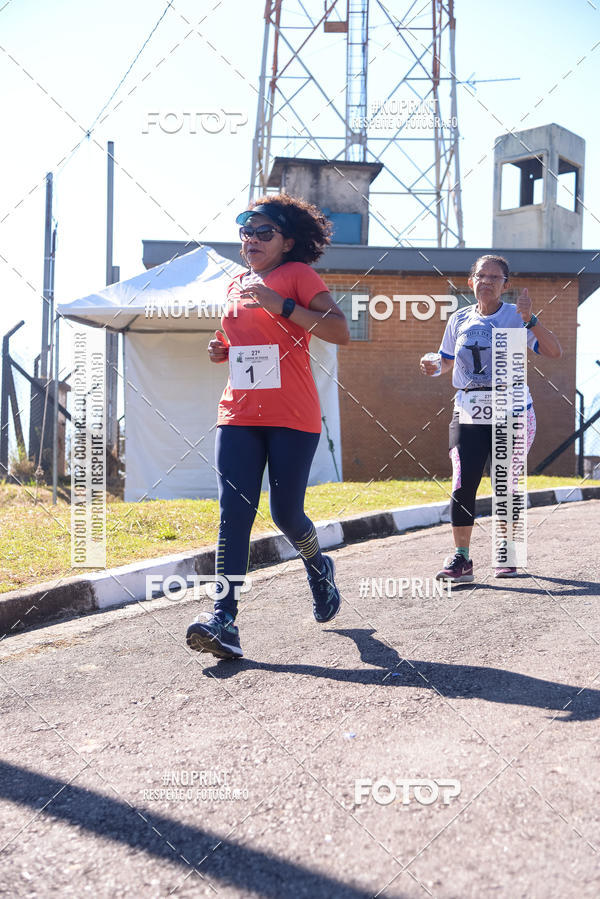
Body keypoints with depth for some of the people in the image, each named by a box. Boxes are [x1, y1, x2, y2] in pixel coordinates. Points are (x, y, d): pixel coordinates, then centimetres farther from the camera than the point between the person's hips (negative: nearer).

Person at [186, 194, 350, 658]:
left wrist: (282, 305, -20)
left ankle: (318, 567, 36)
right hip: (239, 415, 5)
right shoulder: (237, 285, 18)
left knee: (286, 513, 2)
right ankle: (224, 620, -12)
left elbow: (341, 331, -12)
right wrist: (222, 349, 10)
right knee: (234, 513, -8)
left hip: (293, 418, -5)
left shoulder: (298, 275, -1)